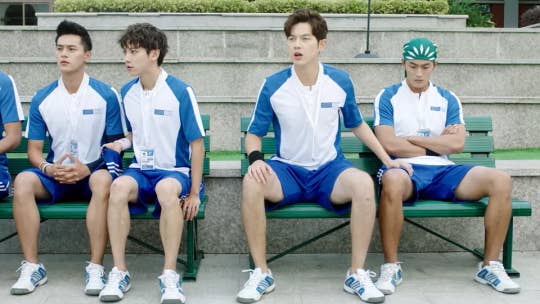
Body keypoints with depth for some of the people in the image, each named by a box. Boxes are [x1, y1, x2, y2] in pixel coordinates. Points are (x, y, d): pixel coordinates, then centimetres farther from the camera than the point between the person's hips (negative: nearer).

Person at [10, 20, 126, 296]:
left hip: (93, 172, -2)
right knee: (23, 181, -28)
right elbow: (34, 150, 8)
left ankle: (95, 268, -31)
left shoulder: (106, 95, -3)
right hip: (56, 173, 3)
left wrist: (88, 170, -17)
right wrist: (49, 169, -15)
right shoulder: (42, 98, 4)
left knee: (103, 181, -38)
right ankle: (32, 267, -22)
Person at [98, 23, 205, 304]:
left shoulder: (180, 92, -9)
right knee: (119, 186, -32)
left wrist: (194, 193, -8)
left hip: (174, 170, -4)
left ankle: (170, 275, -28)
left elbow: (196, 145, -6)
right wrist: (122, 143, 1)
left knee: (167, 189, -40)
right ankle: (119, 272, -24)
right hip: (141, 169, 4)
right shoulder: (127, 92, 7)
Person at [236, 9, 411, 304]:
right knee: (251, 183, -33)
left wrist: (388, 159, 10)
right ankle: (261, 273, -16)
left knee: (363, 183, -33)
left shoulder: (340, 81, -1)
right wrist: (256, 159, -21)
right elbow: (254, 134, 2)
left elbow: (356, 124, 15)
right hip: (287, 170, 0)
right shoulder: (273, 85, -6)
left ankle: (357, 274, -17)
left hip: (329, 169, 1)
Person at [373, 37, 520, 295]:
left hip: (442, 171, 4)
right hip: (405, 169, -4)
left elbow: (457, 144, 2)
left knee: (501, 181, -20)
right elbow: (389, 144, -7)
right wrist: (436, 143, 2)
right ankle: (391, 266, -26)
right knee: (392, 181, -42)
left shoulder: (448, 99, 18)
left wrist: (410, 138, -1)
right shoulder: (388, 97, 8)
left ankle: (490, 266, -9)